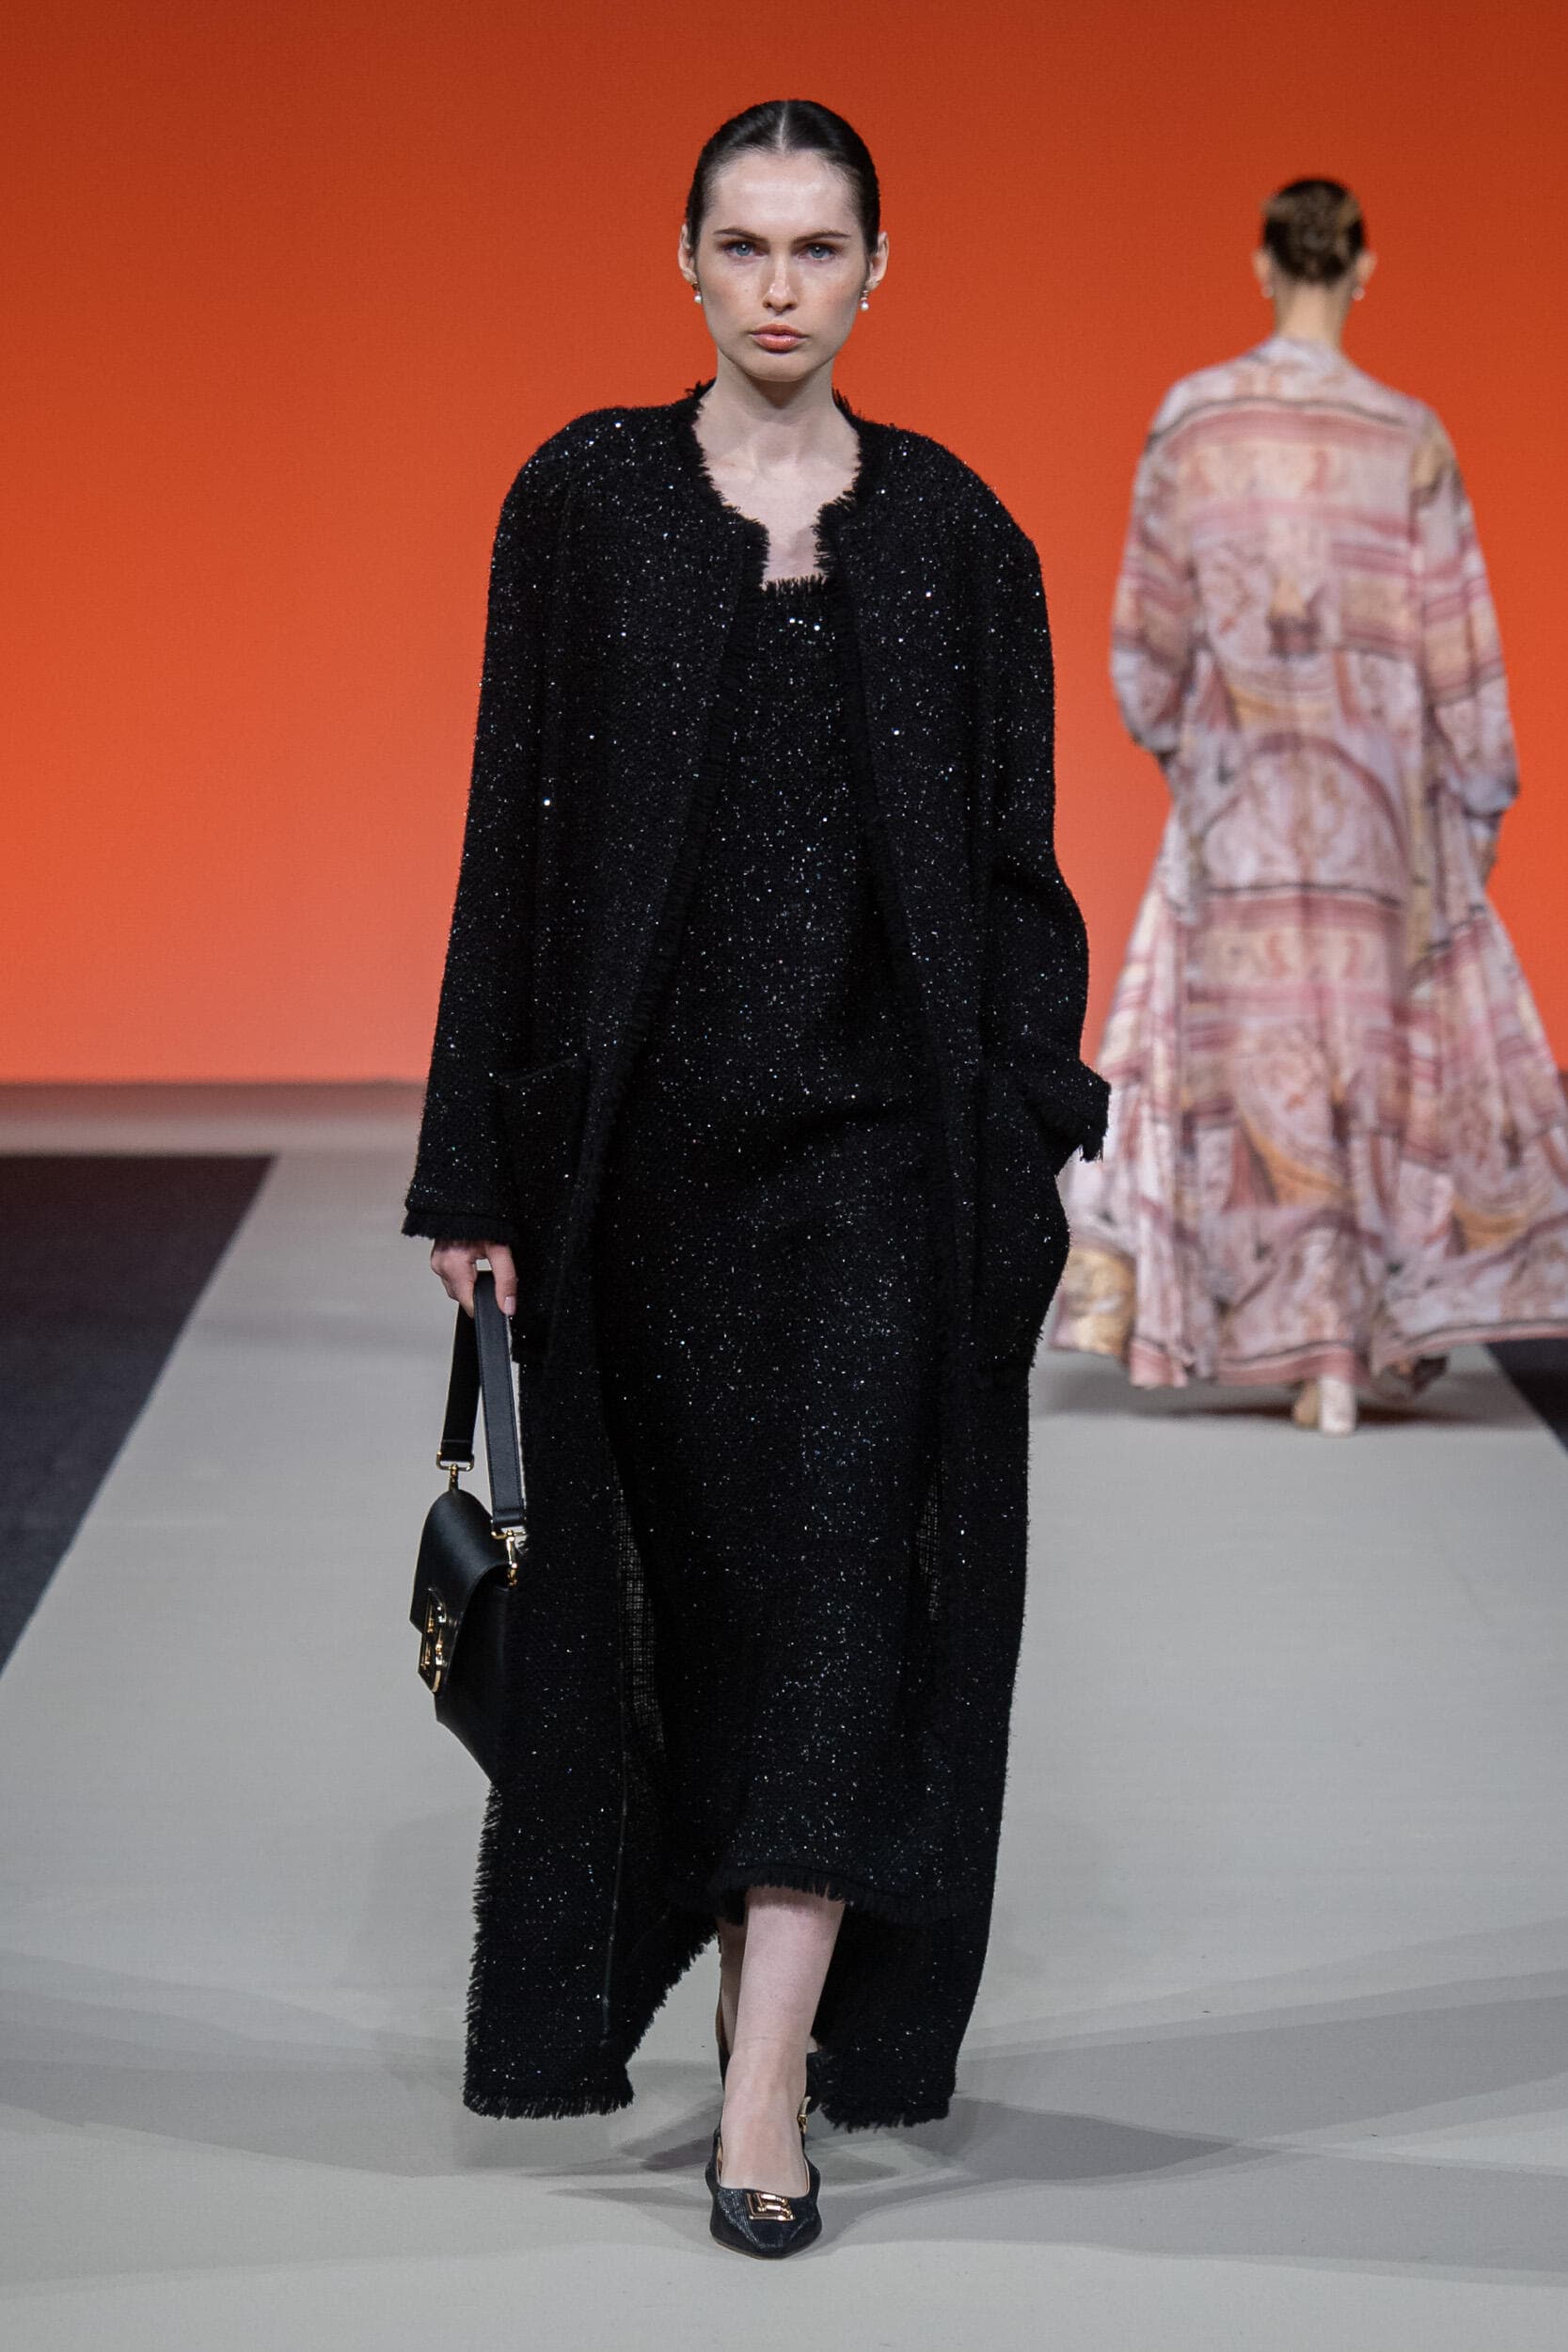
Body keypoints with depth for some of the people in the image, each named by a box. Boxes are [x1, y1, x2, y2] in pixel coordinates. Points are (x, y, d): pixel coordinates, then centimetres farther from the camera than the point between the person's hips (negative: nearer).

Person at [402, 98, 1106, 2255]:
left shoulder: (955, 532, 5)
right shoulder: (584, 501, 3)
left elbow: (1015, 855, 5)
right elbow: (516, 831, 1)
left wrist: (1032, 1147, -3)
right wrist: (477, 1162, -3)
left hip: (883, 1124, 0)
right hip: (650, 1111, 1)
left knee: (846, 1564, -9)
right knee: (690, 1569, 9)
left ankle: (769, 2090, -9)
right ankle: (758, 1978, 28)